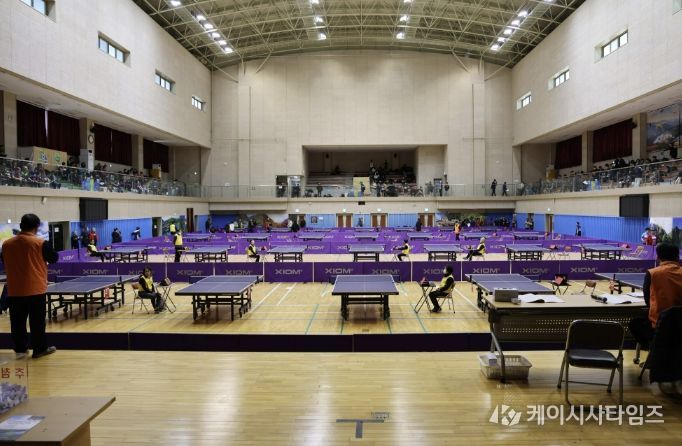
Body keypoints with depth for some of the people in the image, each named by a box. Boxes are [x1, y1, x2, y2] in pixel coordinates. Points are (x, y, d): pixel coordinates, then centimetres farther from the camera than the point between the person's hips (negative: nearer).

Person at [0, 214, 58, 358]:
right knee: (37, 321, 5)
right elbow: (54, 259, 0)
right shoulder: (41, 243, -13)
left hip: (14, 290, 4)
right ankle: (39, 349, 13)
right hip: (35, 289, -4)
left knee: (17, 321, 12)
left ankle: (20, 349, 20)